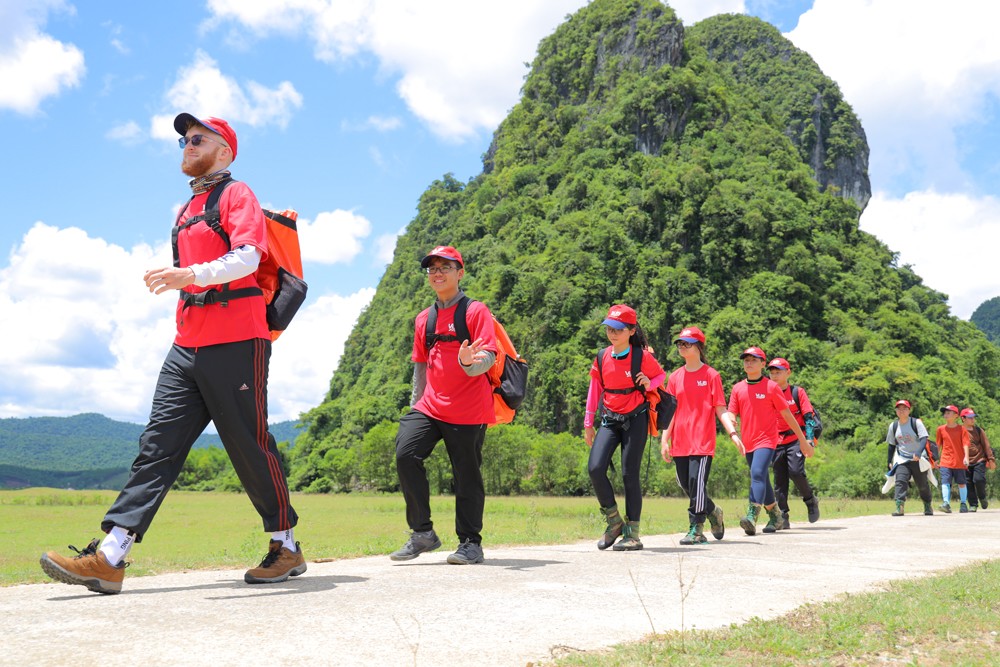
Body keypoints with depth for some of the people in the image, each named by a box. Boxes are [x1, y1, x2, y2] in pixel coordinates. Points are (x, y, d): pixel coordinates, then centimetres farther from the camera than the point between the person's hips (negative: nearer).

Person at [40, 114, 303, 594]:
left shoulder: (236, 194, -1)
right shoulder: (187, 210, 25)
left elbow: (248, 256, -18)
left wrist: (192, 275, -33)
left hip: (235, 343, -8)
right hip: (187, 347, 8)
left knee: (250, 448, -3)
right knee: (157, 443, -1)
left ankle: (286, 548, 12)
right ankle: (108, 558, -4)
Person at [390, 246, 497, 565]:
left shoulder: (476, 311, -2)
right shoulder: (423, 319, 15)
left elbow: (488, 357, -12)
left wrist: (469, 362, -34)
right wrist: (416, 406, 17)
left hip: (468, 412, -4)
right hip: (430, 407, 5)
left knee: (466, 476, 0)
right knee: (406, 454, -15)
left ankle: (470, 543, 17)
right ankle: (423, 533, -2)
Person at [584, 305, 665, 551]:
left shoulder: (642, 356, -9)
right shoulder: (602, 357, 2)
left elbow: (661, 375, 7)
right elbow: (595, 390, 11)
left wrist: (649, 383, -17)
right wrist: (588, 423, 13)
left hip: (635, 419, -4)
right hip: (610, 419, 4)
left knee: (630, 474, -5)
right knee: (595, 468, -12)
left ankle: (632, 534, 6)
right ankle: (614, 523, 7)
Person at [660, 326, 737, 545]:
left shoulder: (711, 375, 0)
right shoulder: (675, 377, 11)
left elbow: (720, 410, -2)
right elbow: (670, 411, 12)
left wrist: (733, 433, -14)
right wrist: (664, 440, 7)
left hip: (703, 442, -5)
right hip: (680, 443, 5)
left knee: (697, 483, -12)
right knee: (687, 486, 8)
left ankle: (696, 529, -3)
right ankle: (713, 512, 32)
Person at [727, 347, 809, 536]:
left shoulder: (771, 387, -3)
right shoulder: (738, 388, 8)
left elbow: (787, 415, 1)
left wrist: (802, 439, 5)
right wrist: (734, 434, -14)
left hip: (767, 440, -5)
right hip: (748, 443, 5)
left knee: (757, 474, -23)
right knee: (763, 481, 15)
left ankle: (752, 517, -32)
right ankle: (775, 517, 31)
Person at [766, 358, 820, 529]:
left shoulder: (798, 392, 4)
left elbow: (809, 417, -2)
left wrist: (809, 441, -12)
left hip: (796, 440, -4)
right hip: (776, 443, 4)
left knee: (796, 472, -20)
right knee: (779, 481, 2)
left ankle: (811, 501, 6)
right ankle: (782, 518, 6)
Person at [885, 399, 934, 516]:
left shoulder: (916, 422, -6)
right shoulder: (893, 426, 7)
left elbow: (924, 438, -15)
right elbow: (891, 445, 15)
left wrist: (918, 453, -32)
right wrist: (889, 461, 11)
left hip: (918, 459, -2)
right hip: (902, 460, 2)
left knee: (922, 485, 9)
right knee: (900, 481, -19)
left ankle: (928, 506, 32)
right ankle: (899, 507, -28)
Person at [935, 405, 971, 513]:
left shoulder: (962, 429, -1)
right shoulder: (941, 429, 6)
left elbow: (965, 444, -8)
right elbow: (938, 445, 13)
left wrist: (966, 457, -20)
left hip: (959, 462, -1)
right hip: (945, 462, 1)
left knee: (961, 483, 10)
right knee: (945, 482, -13)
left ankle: (963, 504, 24)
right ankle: (946, 503, -21)